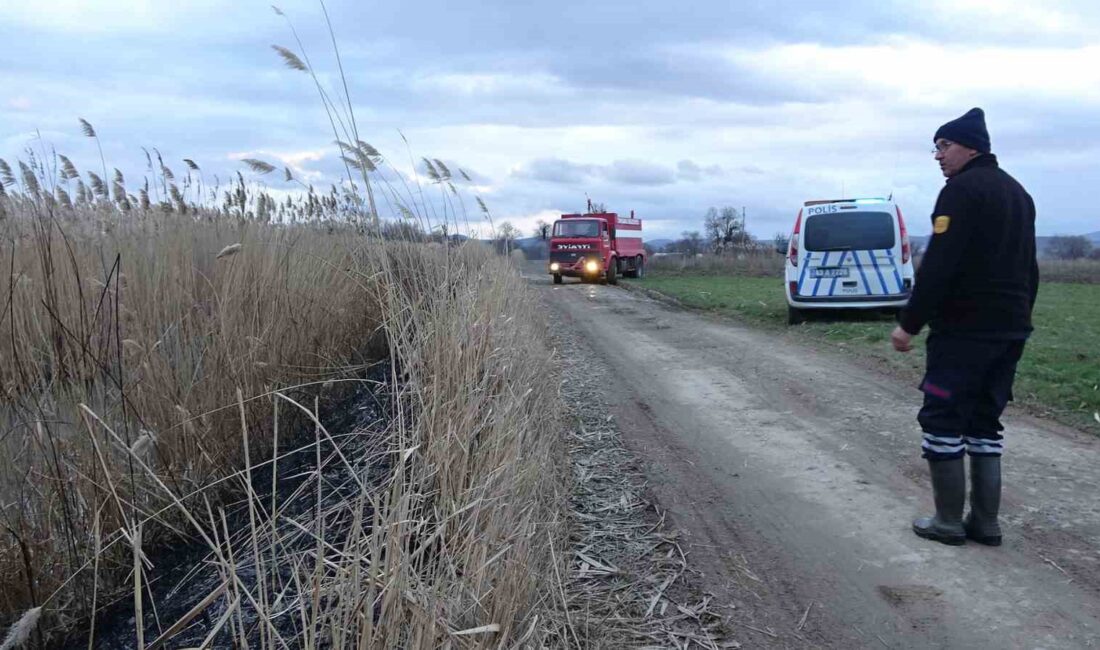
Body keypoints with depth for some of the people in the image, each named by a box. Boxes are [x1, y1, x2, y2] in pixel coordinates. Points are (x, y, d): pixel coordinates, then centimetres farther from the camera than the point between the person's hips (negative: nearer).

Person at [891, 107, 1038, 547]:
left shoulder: (962, 190, -11)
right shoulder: (1018, 193, 18)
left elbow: (938, 266, -20)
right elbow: (1029, 267, 21)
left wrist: (909, 323, -16)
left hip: (963, 329, -9)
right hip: (1010, 330, 9)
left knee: (942, 420, 0)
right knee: (984, 421, 13)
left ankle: (949, 522, 4)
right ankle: (985, 522, 16)